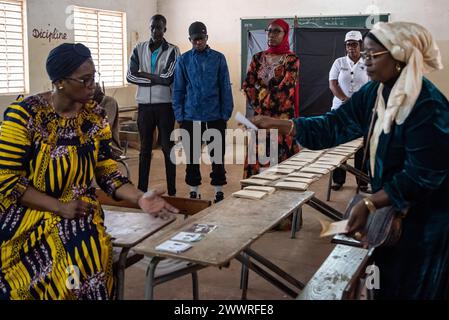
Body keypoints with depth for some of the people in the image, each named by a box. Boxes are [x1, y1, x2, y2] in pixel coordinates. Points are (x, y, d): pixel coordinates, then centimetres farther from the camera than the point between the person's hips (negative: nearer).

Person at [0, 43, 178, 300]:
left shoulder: (95, 116, 2)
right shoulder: (24, 115, -12)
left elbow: (107, 171, 2)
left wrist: (140, 198, -15)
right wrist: (60, 207, -18)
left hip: (81, 214, 3)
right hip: (29, 214, -3)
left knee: (94, 253, -26)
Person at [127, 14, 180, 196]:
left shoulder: (172, 51, -1)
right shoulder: (139, 49, 7)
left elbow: (167, 78, -14)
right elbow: (130, 76, -3)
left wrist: (143, 74, -6)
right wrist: (154, 79, -11)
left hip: (165, 105, -3)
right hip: (144, 105, 3)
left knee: (167, 147, 3)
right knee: (145, 148, 9)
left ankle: (172, 191, 9)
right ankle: (142, 189, 16)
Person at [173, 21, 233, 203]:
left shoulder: (218, 58, 2)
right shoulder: (183, 60, 4)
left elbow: (225, 88, 3)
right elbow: (178, 90, 5)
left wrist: (226, 113, -2)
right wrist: (179, 116, -1)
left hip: (215, 116, -1)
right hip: (191, 116, 1)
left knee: (217, 154, 5)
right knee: (192, 155, 8)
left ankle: (219, 189, 17)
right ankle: (194, 190, 21)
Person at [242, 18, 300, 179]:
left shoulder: (291, 59, -4)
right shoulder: (258, 58, 10)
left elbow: (284, 90, -13)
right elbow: (247, 85, 3)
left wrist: (263, 101, -6)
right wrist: (259, 106, -7)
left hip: (281, 117, -4)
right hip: (260, 117, 5)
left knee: (281, 157, -3)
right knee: (259, 156, 5)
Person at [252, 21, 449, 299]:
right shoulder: (374, 93, -2)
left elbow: (422, 174, -25)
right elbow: (333, 125, -3)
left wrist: (370, 204, -27)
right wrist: (277, 124, -10)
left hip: (426, 213, -7)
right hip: (393, 202, 7)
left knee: (411, 286, 9)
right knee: (388, 276, 21)